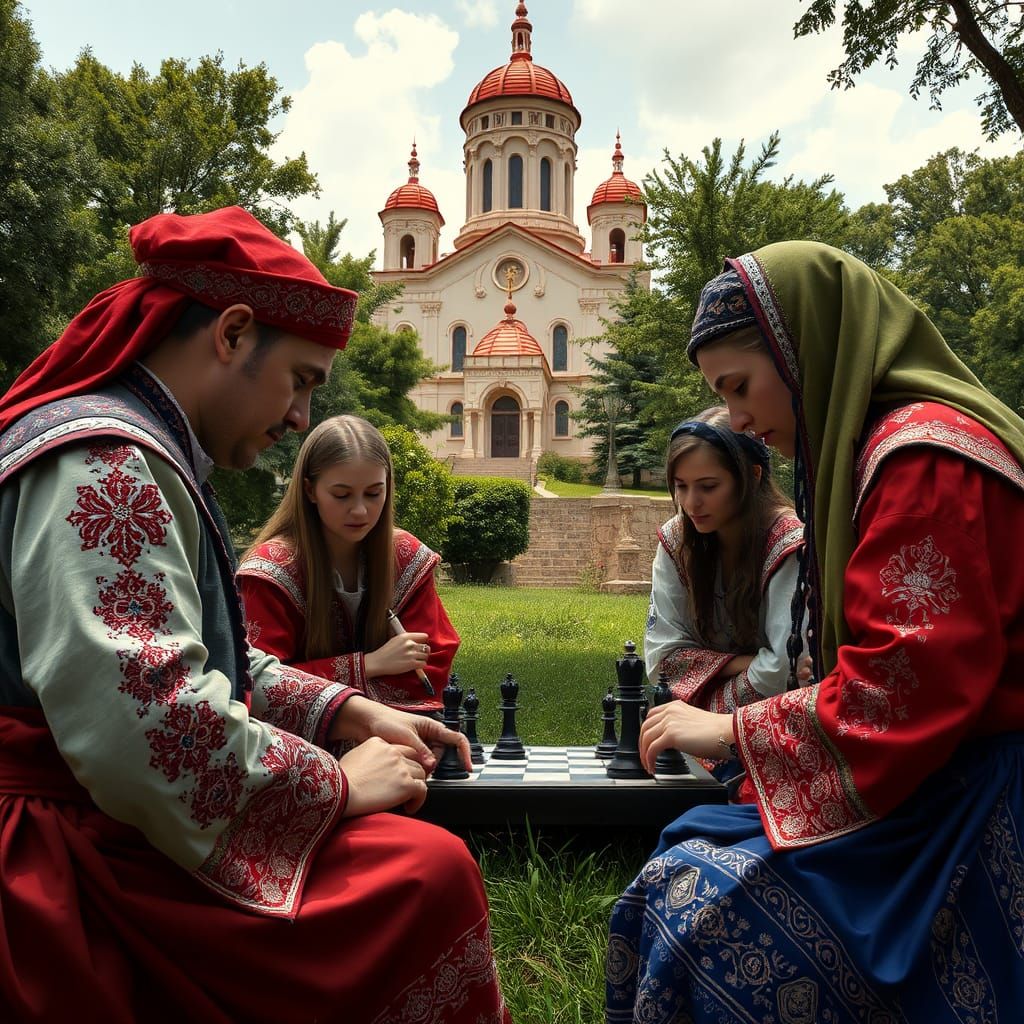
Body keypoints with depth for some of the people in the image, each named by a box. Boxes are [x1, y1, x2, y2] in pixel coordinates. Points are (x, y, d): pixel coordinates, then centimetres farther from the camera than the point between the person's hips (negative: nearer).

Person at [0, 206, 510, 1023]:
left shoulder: (147, 459, 15)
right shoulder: (102, 462, -20)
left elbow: (208, 661, 20)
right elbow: (142, 728, -31)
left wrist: (346, 711, 8)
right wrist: (338, 781, -18)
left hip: (106, 826, 10)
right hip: (74, 870, -10)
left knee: (425, 854, 7)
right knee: (427, 876, -21)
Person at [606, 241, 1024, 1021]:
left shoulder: (925, 453, -18)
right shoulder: (879, 444, 14)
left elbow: (906, 686, -23)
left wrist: (732, 731, -12)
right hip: (920, 786, 10)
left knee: (698, 909, -18)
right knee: (677, 880, 1)